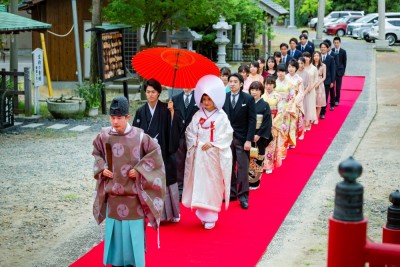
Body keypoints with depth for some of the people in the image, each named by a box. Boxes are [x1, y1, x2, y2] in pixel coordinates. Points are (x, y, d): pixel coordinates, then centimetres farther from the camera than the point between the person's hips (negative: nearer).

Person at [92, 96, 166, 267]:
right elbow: (96, 153, 14)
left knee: (133, 228, 3)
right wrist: (102, 168, -2)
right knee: (114, 226, 11)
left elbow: (154, 152, -2)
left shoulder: (139, 136, -12)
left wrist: (140, 169, -9)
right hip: (113, 191, 3)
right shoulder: (104, 135, -3)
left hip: (133, 191, -3)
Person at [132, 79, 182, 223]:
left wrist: (172, 111, -23)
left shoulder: (165, 109, -2)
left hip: (164, 153, -2)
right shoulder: (141, 111, 5)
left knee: (166, 182, 2)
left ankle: (171, 212, 16)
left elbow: (176, 127, -12)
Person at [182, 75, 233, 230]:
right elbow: (190, 132, 7)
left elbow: (227, 136, -7)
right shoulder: (198, 115, 6)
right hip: (198, 156, 3)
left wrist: (212, 144, -15)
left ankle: (210, 217, 6)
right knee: (199, 185, 3)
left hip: (214, 157, -3)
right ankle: (203, 214, 15)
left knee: (212, 185, -1)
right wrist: (197, 142, -9)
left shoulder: (221, 117, -4)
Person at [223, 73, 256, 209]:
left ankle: (243, 196, 9)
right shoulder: (223, 98, 3)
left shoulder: (248, 99, -5)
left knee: (243, 167, 1)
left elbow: (252, 120, -6)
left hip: (242, 138, -3)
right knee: (229, 167, 9)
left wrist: (249, 140, -12)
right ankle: (231, 192, 20)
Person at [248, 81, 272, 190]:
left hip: (259, 136, -2)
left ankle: (255, 181, 9)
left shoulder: (265, 105, -3)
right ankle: (247, 180, 11)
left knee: (257, 159, 1)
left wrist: (258, 135, -14)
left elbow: (267, 122, -7)